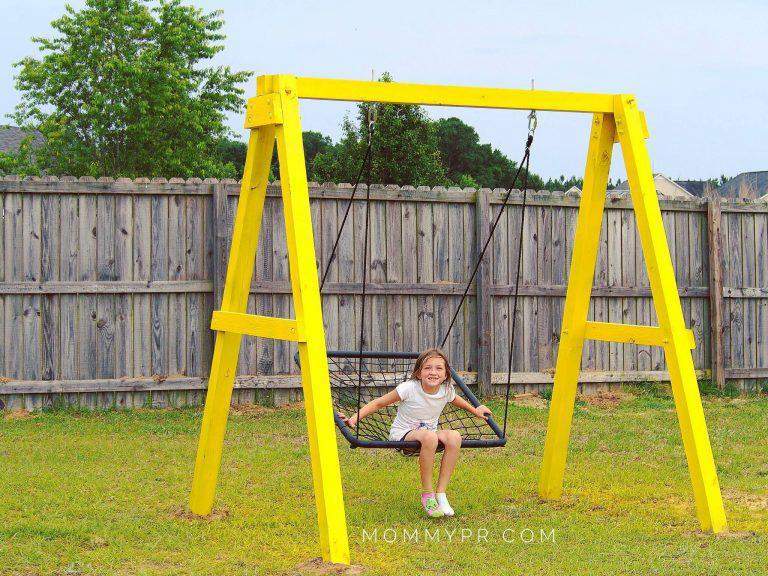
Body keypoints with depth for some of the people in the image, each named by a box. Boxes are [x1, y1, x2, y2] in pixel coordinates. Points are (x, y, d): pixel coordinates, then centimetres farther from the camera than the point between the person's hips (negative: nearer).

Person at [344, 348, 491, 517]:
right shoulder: (409, 388, -19)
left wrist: (475, 411, 29)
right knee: (429, 436, -39)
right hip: (402, 435, -5)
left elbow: (458, 401, 21)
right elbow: (378, 403, -13)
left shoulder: (446, 391, -6)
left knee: (454, 436, -28)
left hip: (429, 434, 5)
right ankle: (427, 494, -23)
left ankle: (441, 494, -21)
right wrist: (355, 417, -23)